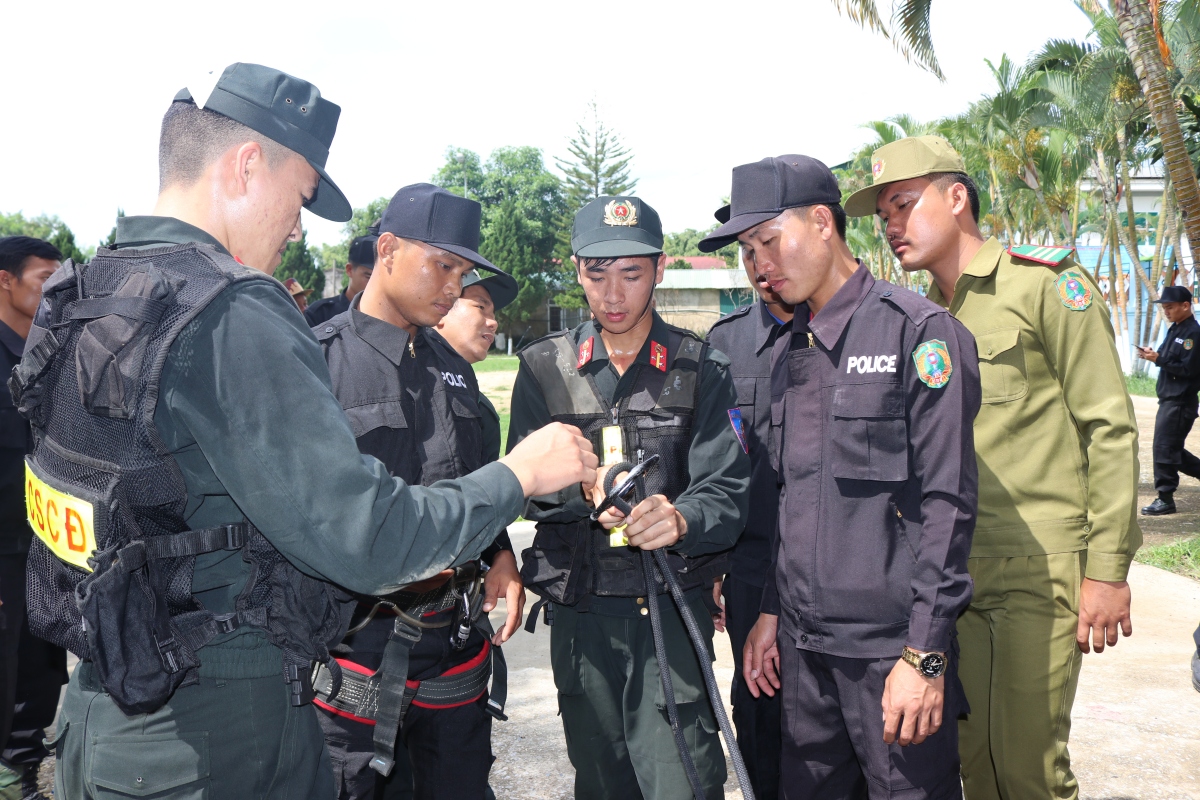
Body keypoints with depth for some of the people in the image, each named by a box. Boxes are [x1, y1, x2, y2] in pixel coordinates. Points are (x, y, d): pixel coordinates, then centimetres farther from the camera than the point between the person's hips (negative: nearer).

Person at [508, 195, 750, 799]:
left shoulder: (701, 369, 0)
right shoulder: (543, 367, 4)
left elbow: (728, 490, -9)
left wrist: (681, 518, -31)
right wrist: (583, 490, -24)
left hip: (674, 607, -2)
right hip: (578, 608, 2)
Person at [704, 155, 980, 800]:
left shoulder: (918, 330, -10)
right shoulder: (787, 353, 12)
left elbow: (947, 501, -13)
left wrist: (924, 654, -15)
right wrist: (771, 611, 14)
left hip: (889, 646, -6)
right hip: (803, 644, 7)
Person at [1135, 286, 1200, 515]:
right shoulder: (1175, 330, 15)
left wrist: (1159, 359, -22)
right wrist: (1152, 355, 0)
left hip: (1180, 402, -10)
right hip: (1169, 399, 10)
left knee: (1164, 447, -7)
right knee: (1173, 449, 15)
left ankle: (1165, 499, 0)